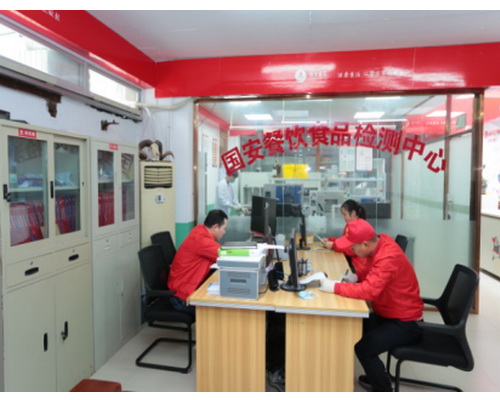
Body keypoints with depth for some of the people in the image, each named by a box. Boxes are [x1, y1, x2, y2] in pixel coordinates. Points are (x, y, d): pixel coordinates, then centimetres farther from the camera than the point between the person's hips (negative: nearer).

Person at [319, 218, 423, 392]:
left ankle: (383, 388, 4)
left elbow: (369, 290, -39)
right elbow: (371, 271, 12)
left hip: (405, 322, -9)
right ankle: (376, 376, 26)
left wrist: (334, 287, -31)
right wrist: (356, 276, -7)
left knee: (363, 348, -21)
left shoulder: (388, 258, -32)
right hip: (388, 313, 9)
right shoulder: (379, 243, -5)